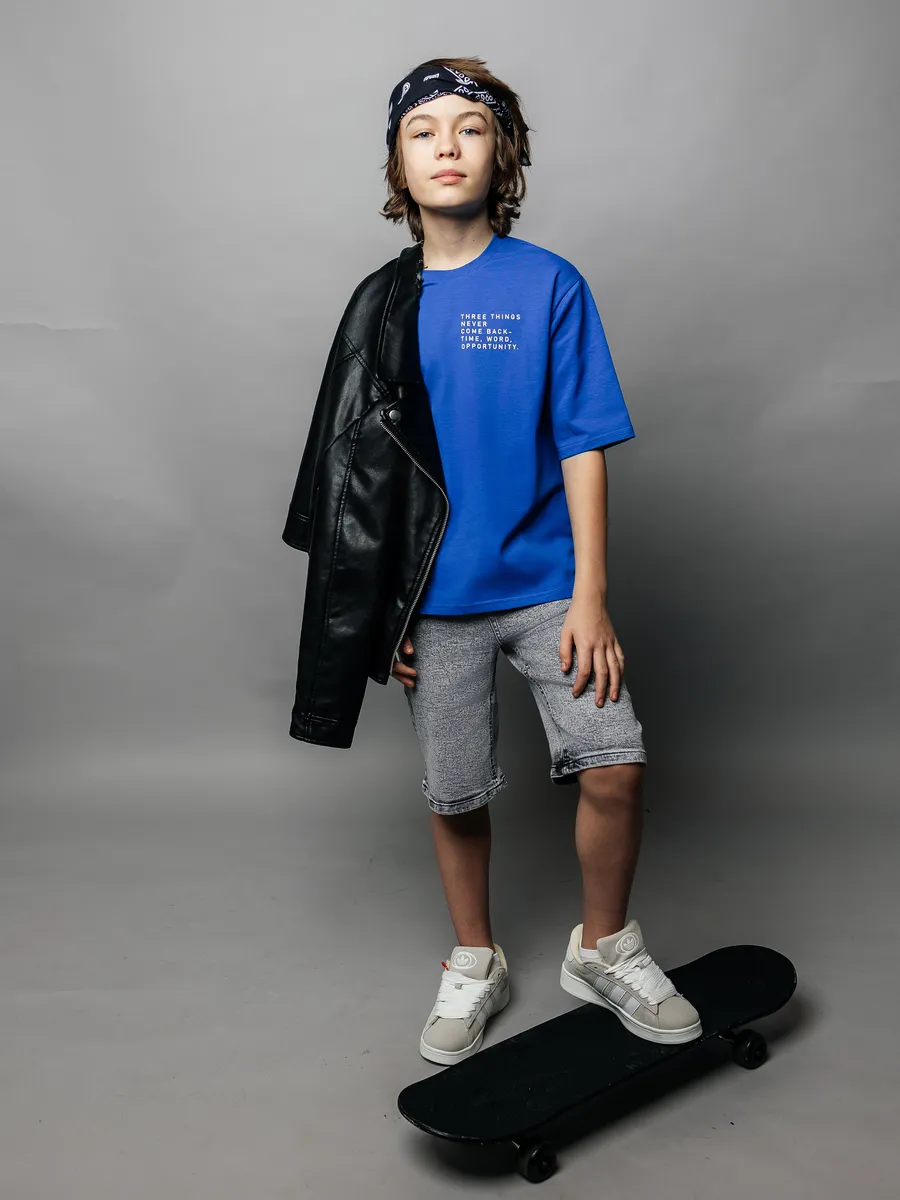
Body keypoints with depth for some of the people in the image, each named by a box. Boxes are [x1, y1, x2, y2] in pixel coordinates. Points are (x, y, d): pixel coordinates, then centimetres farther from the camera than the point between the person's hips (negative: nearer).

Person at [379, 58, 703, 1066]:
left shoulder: (550, 285, -2)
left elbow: (584, 447, -5)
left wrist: (590, 598, -10)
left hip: (544, 582, -1)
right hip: (435, 597, 2)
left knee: (615, 764, -10)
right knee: (455, 794, 9)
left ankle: (603, 950, 17)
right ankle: (474, 964, 33)